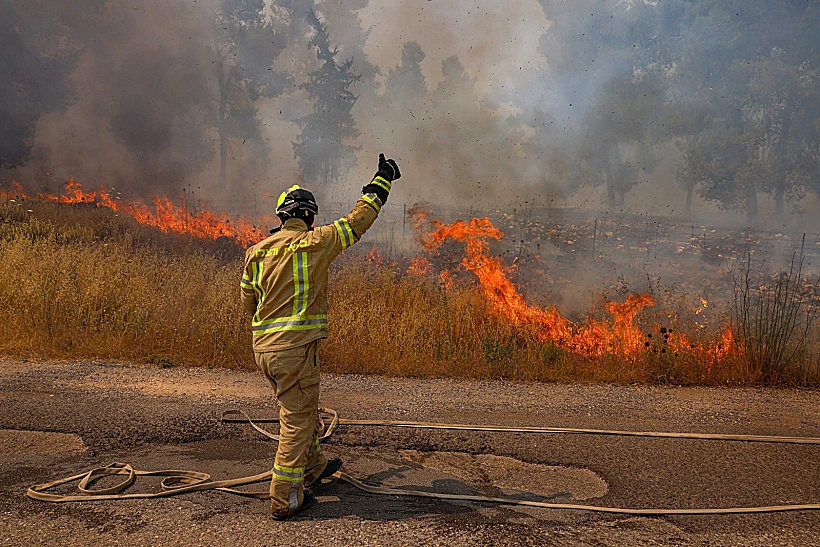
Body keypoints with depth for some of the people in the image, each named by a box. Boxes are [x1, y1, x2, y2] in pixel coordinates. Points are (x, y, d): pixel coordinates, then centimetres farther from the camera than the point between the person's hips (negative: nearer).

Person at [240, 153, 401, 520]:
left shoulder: (257, 252, 9)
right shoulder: (314, 243, -8)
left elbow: (248, 303, 17)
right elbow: (359, 219, -1)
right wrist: (383, 178, 11)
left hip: (263, 346, 7)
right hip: (295, 348, -7)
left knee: (304, 408, 25)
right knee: (297, 420, 3)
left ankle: (313, 468, 44)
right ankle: (284, 498, 9)